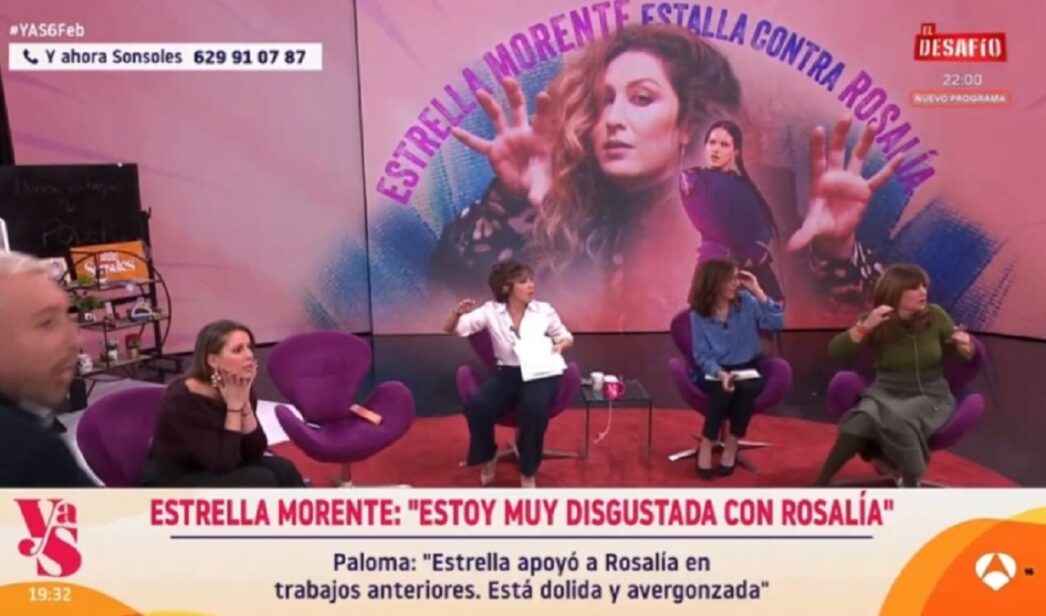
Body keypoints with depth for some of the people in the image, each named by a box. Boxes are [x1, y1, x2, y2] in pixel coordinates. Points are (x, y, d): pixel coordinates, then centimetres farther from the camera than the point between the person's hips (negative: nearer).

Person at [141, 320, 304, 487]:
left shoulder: (241, 387, -6)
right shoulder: (183, 399, -25)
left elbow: (254, 453, -10)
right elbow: (223, 463, -27)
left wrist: (244, 403, -20)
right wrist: (234, 406, -25)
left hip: (213, 473, 7)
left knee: (282, 470, -15)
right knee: (261, 481, -24)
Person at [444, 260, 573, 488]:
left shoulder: (544, 311, 1)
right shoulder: (491, 311, -1)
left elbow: (566, 337, 15)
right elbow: (450, 329, -1)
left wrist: (561, 345, -9)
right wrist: (457, 313, -24)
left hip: (539, 375, -1)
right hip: (506, 374, 1)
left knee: (533, 408, -35)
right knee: (476, 406, -29)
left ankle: (528, 472, -11)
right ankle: (489, 458, 4)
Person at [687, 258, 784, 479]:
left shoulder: (746, 301, -3)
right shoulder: (699, 314, -7)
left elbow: (777, 323, -13)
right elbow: (703, 355, -10)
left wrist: (757, 291, -15)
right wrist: (721, 373, -29)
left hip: (747, 368, 1)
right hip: (715, 371, -1)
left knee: (747, 387, -32)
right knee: (723, 389, -34)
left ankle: (731, 446, -13)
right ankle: (706, 446, -16)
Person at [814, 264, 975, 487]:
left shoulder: (935, 316, -4)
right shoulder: (875, 323, -6)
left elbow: (963, 360, 8)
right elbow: (835, 351, -17)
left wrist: (966, 347, -16)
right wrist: (865, 326, -29)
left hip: (930, 396, 0)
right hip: (886, 392, 0)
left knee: (899, 420, -35)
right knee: (864, 418, -33)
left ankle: (910, 485, -16)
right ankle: (820, 484, -31)